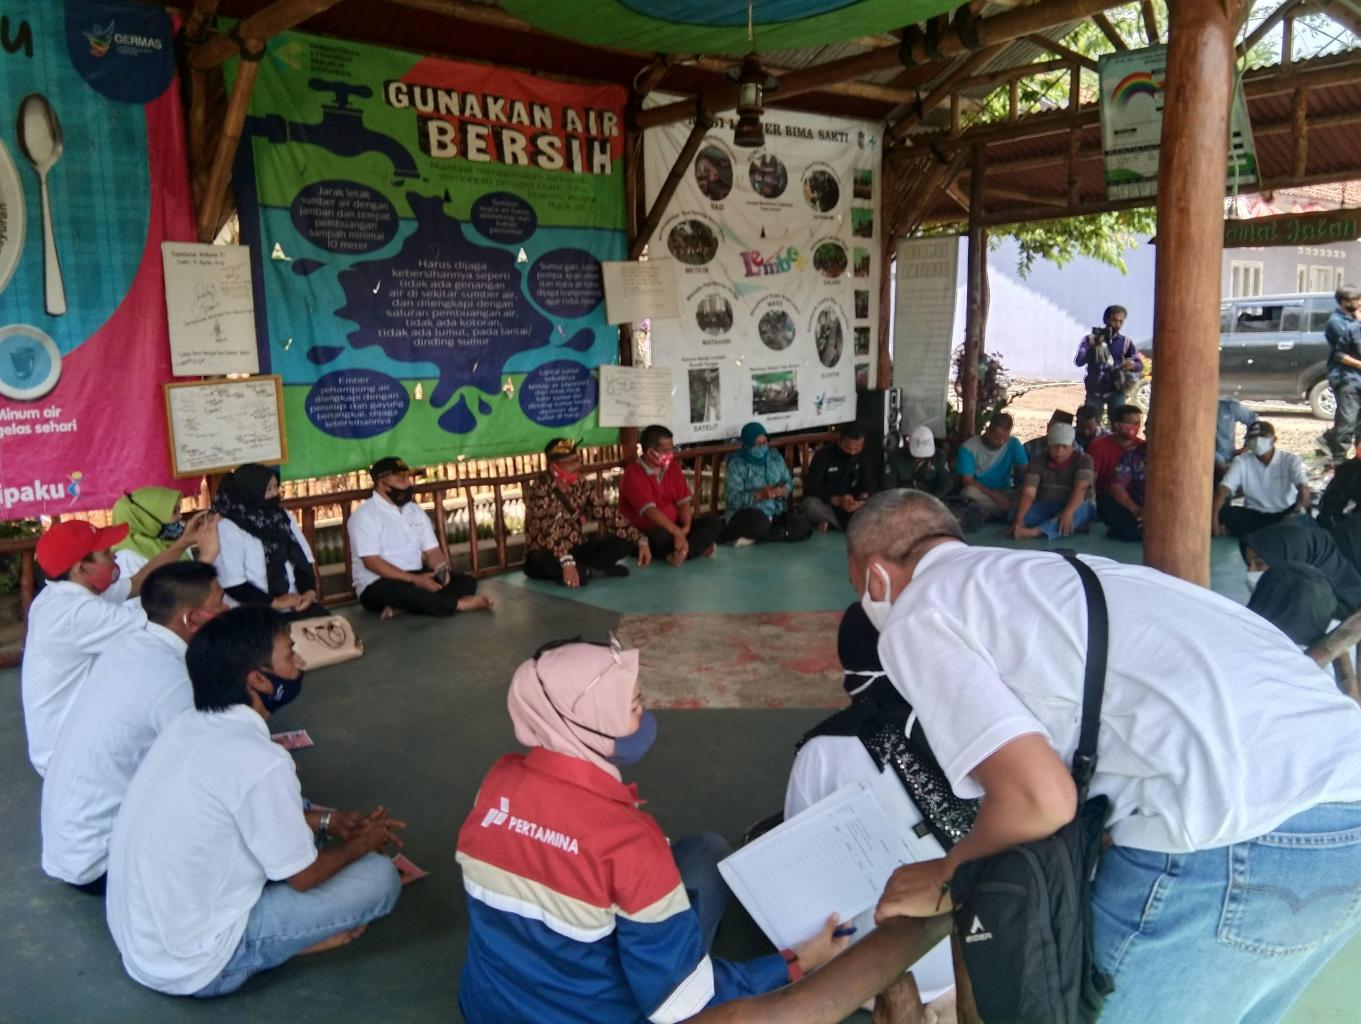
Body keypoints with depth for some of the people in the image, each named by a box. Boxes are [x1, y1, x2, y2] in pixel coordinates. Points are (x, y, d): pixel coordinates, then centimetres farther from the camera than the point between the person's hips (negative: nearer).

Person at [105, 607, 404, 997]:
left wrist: (327, 821, 14)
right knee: (380, 875, -7)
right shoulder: (259, 761, -27)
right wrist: (361, 844, 5)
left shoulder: (188, 726, -2)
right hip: (193, 967, -8)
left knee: (291, 813, 17)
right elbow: (303, 876, -14)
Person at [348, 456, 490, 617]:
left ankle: (400, 607, -29)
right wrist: (415, 579, -24)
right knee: (406, 591, -41)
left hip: (416, 578, 7)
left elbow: (432, 551, 12)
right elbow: (372, 562, -17)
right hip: (377, 585, -7)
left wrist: (442, 570, -12)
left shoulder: (416, 511, 14)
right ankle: (458, 603, -21)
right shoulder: (364, 515, -8)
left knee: (466, 582, -12)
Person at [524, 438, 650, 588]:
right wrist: (567, 563, -48)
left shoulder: (580, 485, 0)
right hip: (545, 555, -6)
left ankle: (582, 570, -21)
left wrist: (641, 541, -10)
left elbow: (607, 513, -1)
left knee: (626, 541, -10)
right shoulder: (540, 489, -20)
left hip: (576, 551, 6)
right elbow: (548, 530, -34)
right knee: (550, 561, -42)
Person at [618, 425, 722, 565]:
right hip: (645, 532, -7)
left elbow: (684, 501, 1)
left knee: (713, 522, -10)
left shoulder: (673, 468, 5)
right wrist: (678, 533, -35)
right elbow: (650, 511, -28)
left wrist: (686, 527, -19)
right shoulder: (633, 475, -18)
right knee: (662, 536, -40)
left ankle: (680, 553, -26)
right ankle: (700, 547, -16)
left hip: (674, 525, 7)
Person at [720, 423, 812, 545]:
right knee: (760, 523, -40)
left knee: (804, 524, -20)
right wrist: (759, 495, -27)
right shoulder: (737, 464, -9)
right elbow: (732, 499, -16)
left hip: (776, 515, 6)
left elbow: (789, 482, 11)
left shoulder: (776, 457, 9)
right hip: (747, 515, -6)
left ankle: (752, 538, -19)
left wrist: (783, 491, -13)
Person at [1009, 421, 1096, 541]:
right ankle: (1073, 526, -34)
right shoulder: (1037, 461, -2)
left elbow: (1080, 488, -23)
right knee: (1015, 511, -28)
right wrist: (1019, 520, -32)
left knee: (1082, 510, -37)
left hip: (1073, 507, -2)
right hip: (1044, 507, 2)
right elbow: (1028, 492, -15)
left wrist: (1068, 513, -42)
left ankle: (1035, 531, -54)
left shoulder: (1084, 460, -6)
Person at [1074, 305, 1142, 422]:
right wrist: (1093, 346, -26)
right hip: (1094, 390, -1)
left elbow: (1140, 365, 6)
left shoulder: (1125, 342, 4)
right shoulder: (1090, 339, -1)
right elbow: (1079, 361, -11)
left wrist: (1132, 364, -18)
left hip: (1115, 391, 1)